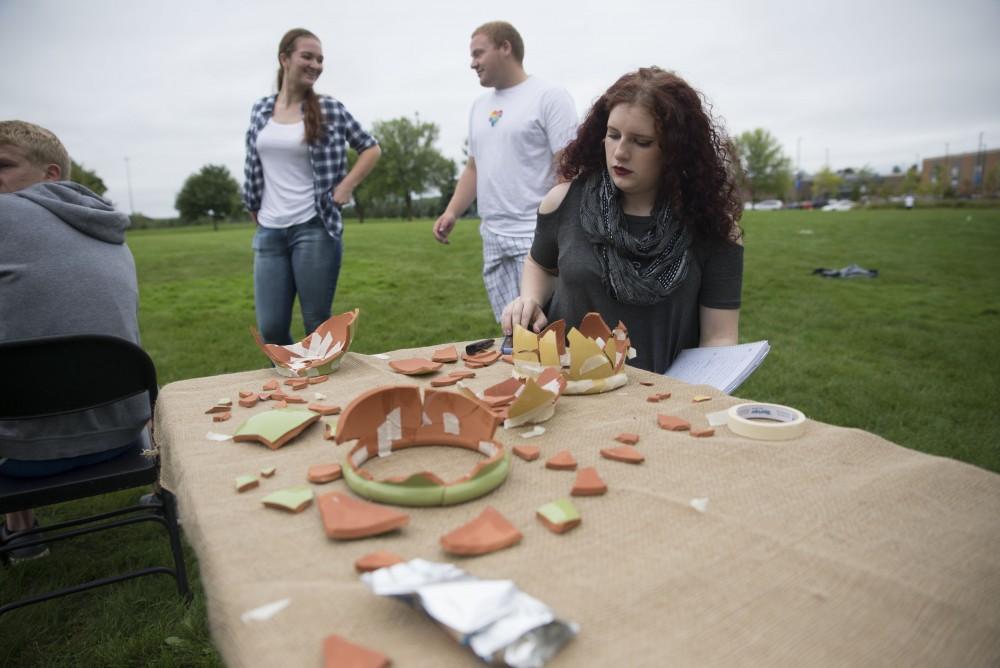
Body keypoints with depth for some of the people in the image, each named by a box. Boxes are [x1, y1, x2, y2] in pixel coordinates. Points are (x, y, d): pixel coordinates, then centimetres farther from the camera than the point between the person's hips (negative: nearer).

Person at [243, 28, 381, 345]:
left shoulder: (330, 109, -1)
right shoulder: (261, 109, 9)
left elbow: (371, 148, 7)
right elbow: (253, 169, 17)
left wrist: (344, 189, -2)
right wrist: (257, 216, 14)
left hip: (314, 229, -3)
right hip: (269, 232, 3)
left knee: (318, 326, 2)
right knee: (271, 329, 4)